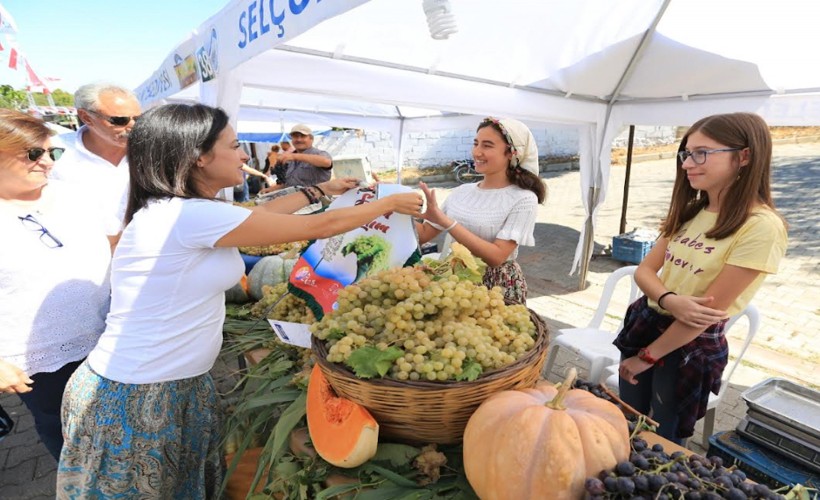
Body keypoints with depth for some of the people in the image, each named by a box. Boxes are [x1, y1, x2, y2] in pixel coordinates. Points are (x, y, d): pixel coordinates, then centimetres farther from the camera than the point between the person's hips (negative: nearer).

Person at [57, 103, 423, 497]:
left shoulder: (178, 210, 3)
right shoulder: (189, 215, -26)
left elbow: (258, 213, 17)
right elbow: (318, 228, -19)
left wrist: (321, 190, 22)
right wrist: (391, 203, -6)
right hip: (135, 398, -8)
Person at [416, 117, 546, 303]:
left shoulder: (524, 199, -12)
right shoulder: (461, 191, 4)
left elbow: (496, 256, -22)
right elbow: (423, 234, 5)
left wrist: (445, 221, -27)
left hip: (496, 287, -4)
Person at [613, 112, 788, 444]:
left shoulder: (761, 227, -19)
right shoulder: (690, 211, 4)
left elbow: (711, 308, -20)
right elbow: (644, 270, 0)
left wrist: (647, 357, -13)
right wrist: (670, 300, -23)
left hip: (691, 347, -6)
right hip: (644, 323, 6)